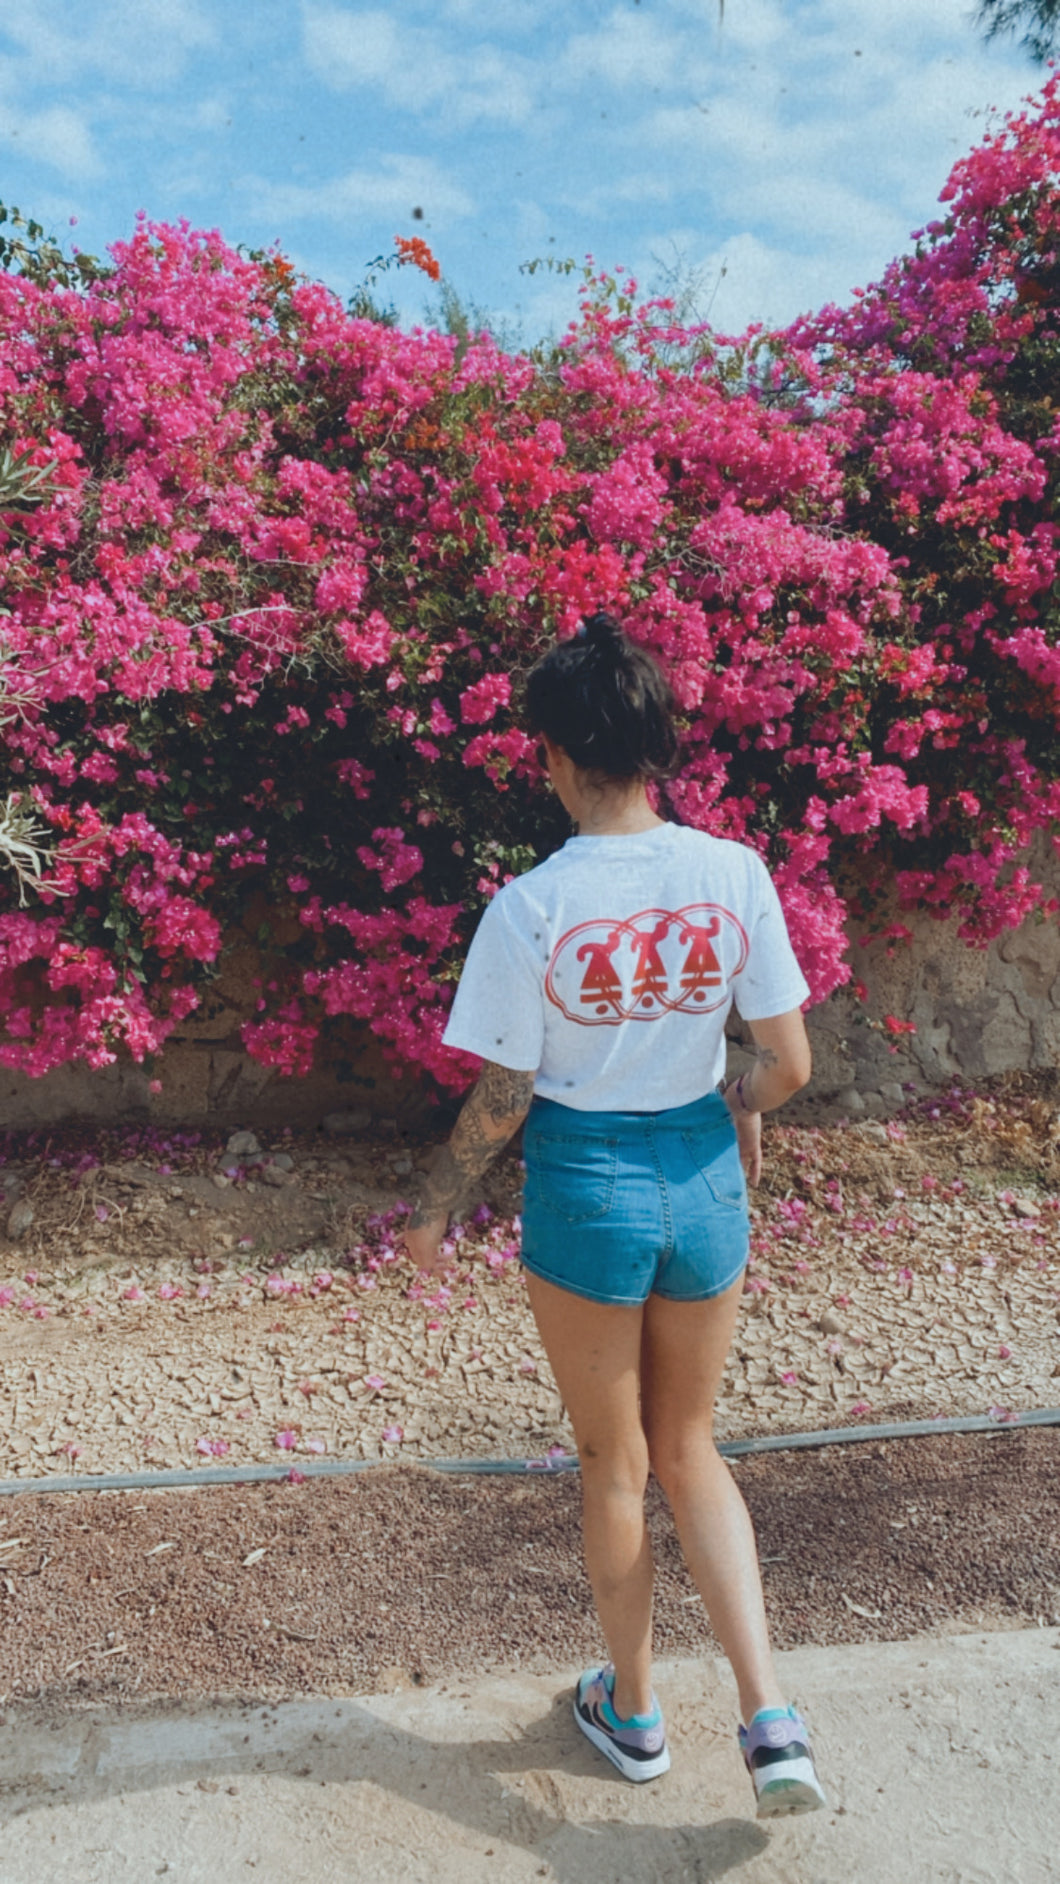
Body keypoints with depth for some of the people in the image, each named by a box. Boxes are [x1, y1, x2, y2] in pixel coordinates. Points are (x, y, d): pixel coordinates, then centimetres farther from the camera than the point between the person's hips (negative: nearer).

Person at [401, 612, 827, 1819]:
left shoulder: (531, 907, -18)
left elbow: (502, 1101, -12)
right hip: (703, 1180, 3)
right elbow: (787, 1063, -6)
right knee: (689, 1451, 25)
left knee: (614, 1463, 19)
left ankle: (631, 1710, 41)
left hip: (584, 1188, -3)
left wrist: (434, 1210, 4)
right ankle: (769, 1718, 18)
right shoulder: (735, 874, -10)